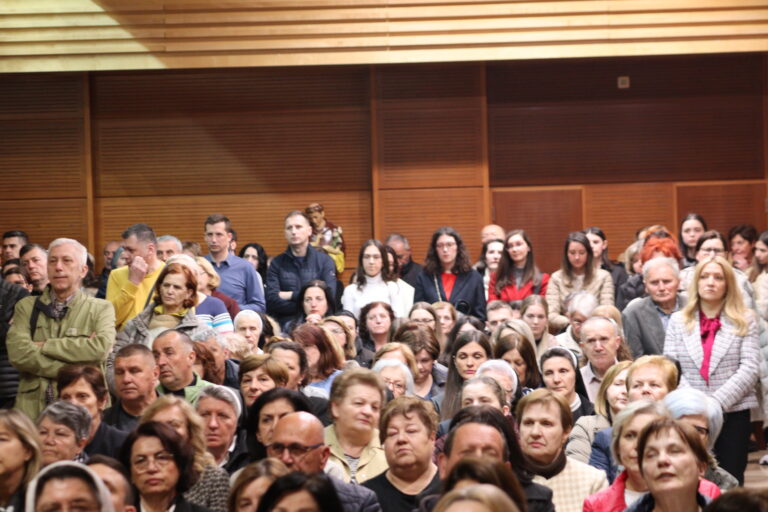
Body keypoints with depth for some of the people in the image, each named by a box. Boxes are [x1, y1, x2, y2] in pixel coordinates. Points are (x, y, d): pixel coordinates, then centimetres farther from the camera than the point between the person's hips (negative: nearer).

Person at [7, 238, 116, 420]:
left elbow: (101, 347, -12)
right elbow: (18, 352, -5)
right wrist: (73, 370, -11)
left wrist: (45, 346, -7)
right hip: (33, 406, 1)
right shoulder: (26, 307, 11)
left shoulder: (101, 309, 7)